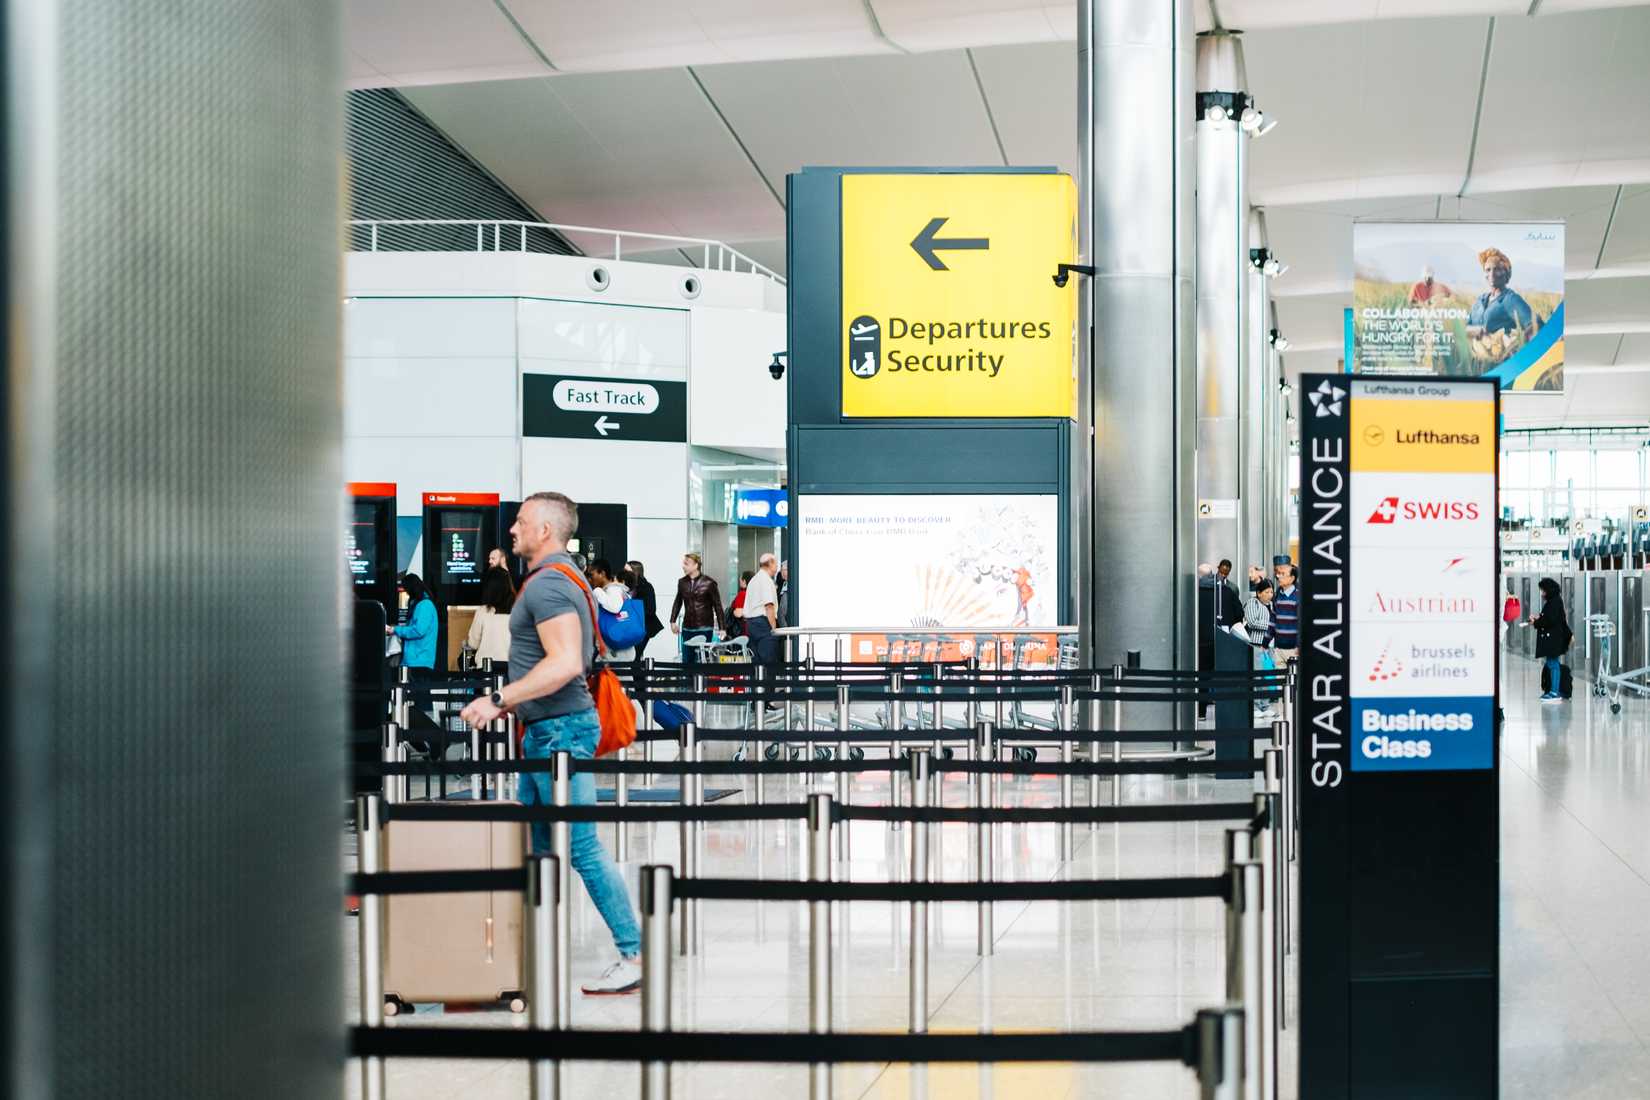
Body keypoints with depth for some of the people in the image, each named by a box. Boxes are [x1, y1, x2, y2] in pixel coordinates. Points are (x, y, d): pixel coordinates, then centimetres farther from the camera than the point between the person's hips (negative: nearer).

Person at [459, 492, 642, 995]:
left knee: (583, 848, -8)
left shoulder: (548, 585, -16)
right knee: (534, 848, 14)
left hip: (561, 729, -11)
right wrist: (510, 704, 24)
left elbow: (564, 664, -27)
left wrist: (498, 700, -24)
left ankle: (635, 956, -5)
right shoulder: (558, 579, 17)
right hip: (546, 730, 11)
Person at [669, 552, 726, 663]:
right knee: (687, 660, 5)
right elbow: (678, 602, 21)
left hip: (704, 628, -4)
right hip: (687, 628, 5)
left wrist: (722, 628, -5)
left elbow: (717, 606, -2)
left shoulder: (708, 583, -5)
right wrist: (673, 621, 13)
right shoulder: (682, 582, 7)